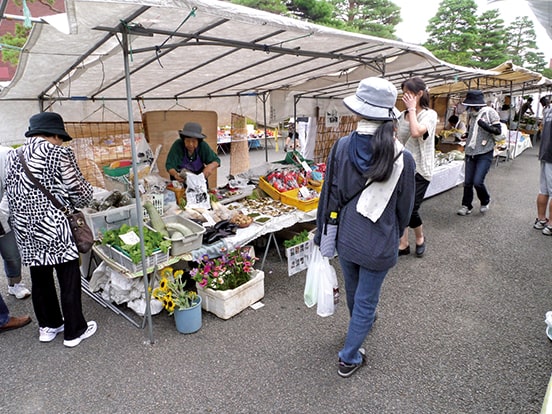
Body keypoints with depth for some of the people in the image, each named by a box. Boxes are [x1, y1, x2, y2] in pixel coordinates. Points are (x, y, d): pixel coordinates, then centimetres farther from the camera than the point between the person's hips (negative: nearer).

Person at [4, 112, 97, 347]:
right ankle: (74, 331, 16)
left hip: (25, 229, 7)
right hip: (53, 226, -7)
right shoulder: (59, 153, -10)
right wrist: (78, 203, 13)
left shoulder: (12, 156, 10)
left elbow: (11, 195, 11)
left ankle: (48, 326, 33)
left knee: (40, 278, 18)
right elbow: (79, 191, -7)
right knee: (69, 278, 5)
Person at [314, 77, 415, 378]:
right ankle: (349, 358, 28)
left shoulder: (342, 147, -14)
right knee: (366, 300, 15)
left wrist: (323, 233, 4)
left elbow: (330, 195, -8)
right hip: (380, 243, -2)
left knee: (353, 292, 28)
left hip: (346, 237, 3)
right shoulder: (402, 158, -15)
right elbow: (404, 207, -4)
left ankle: (362, 325, 58)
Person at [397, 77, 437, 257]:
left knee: (411, 209, -7)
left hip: (419, 170, -5)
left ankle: (420, 238, 23)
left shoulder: (429, 114, -9)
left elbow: (416, 132, -29)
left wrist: (412, 109, -18)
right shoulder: (402, 115, 9)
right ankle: (403, 244, 18)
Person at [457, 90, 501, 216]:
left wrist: (485, 126, -23)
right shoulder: (472, 115, 10)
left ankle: (485, 201, 17)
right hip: (470, 153, 6)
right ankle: (466, 206, 18)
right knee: (468, 182, 5)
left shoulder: (489, 112, -7)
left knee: (478, 182, -11)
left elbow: (498, 130, -10)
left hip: (485, 154, -6)